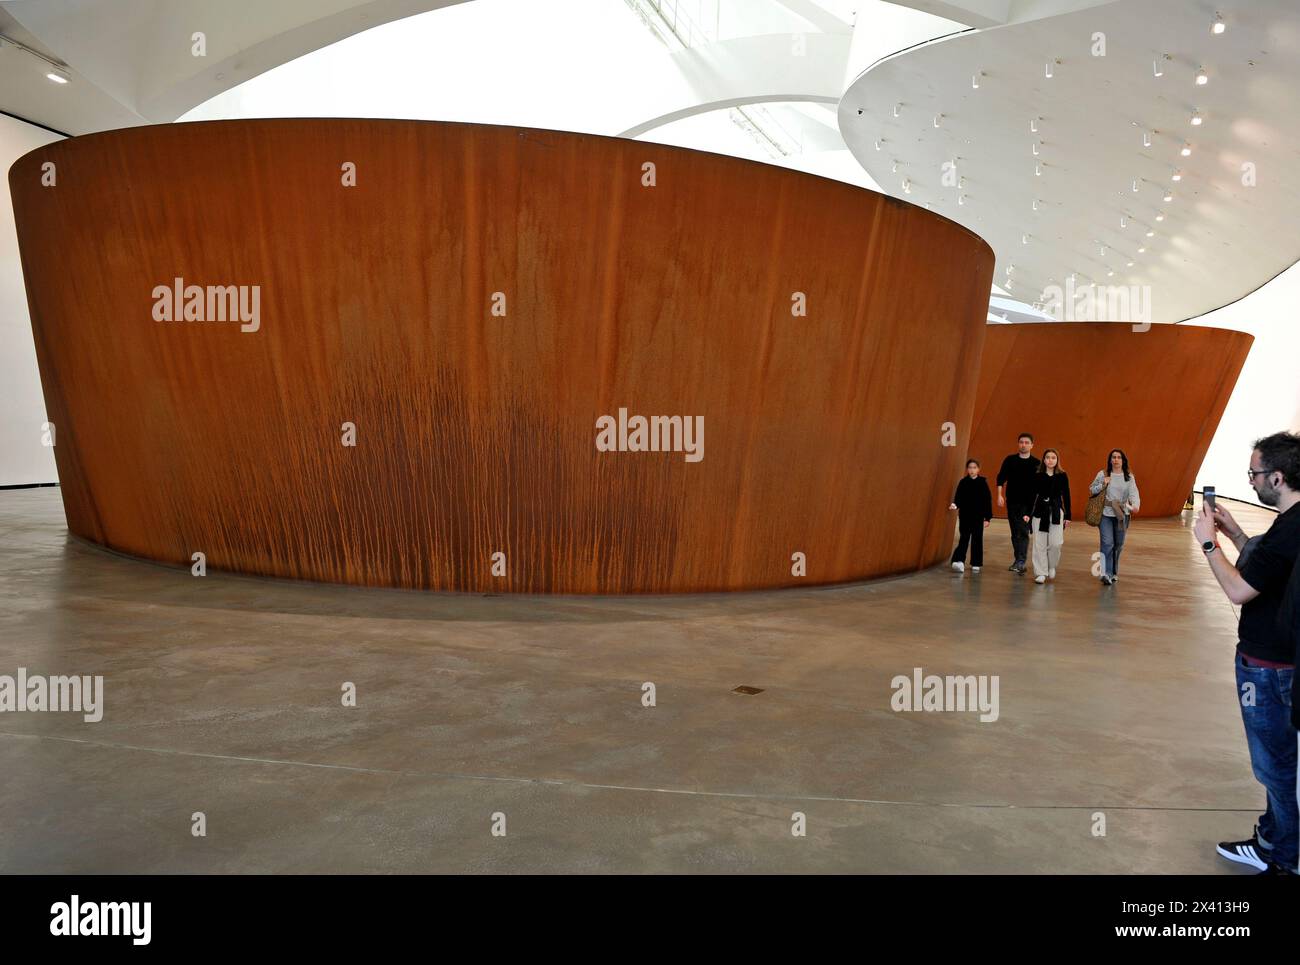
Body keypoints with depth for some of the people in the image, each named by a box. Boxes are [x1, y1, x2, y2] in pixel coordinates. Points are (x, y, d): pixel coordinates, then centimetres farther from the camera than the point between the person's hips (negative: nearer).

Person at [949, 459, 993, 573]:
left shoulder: (983, 482, 0)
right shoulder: (963, 482, 3)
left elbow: (988, 500, 1)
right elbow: (958, 497, 2)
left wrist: (988, 517, -2)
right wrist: (955, 505, -21)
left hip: (978, 517, 0)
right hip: (965, 516, 0)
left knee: (977, 540, 6)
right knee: (964, 539, -5)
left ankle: (976, 564, 14)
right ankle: (959, 561, -12)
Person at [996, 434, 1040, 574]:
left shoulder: (1036, 463, 2)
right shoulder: (1010, 460, 5)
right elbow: (1001, 478, 4)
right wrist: (1000, 495, -8)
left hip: (1028, 504, -2)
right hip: (1012, 502, 2)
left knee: (1023, 532, -12)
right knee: (1015, 533, 9)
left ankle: (1020, 562, -17)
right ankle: (1019, 560, 19)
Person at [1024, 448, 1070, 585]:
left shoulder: (1062, 476, 3)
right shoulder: (1038, 476, 3)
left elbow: (1066, 496, 5)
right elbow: (1033, 495, 4)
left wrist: (1067, 516, 4)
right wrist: (1028, 513, -3)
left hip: (1056, 512, 0)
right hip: (1040, 511, 0)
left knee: (1055, 543, -7)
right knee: (1040, 544, 0)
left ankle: (1052, 567, 19)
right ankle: (1041, 573, 7)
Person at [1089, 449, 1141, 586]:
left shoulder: (1129, 477, 5)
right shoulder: (1103, 474, 2)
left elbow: (1133, 494, -8)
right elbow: (1091, 489, 6)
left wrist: (1135, 505, -28)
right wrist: (1102, 484, -13)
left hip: (1122, 514, 2)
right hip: (1105, 514, -2)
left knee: (1118, 544, 11)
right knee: (1107, 543, -13)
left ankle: (1114, 571, 27)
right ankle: (1106, 573, -16)